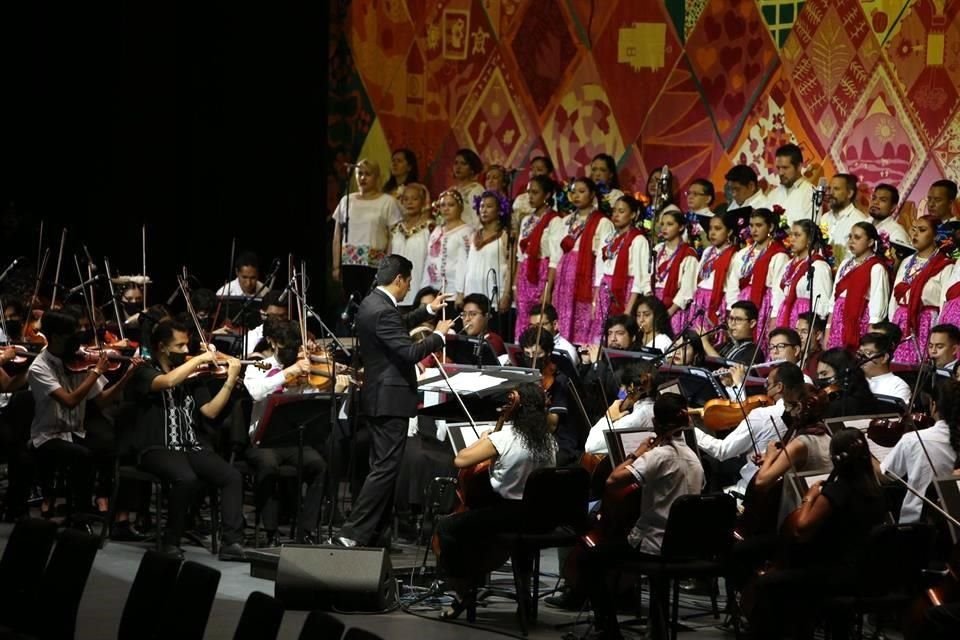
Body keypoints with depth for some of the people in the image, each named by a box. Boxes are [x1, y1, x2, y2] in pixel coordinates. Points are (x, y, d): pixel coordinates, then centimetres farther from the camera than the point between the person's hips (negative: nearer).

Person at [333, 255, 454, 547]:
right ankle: (352, 533, -14)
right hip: (391, 399, -11)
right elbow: (409, 352, -25)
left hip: (379, 397, 11)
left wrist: (428, 310, 31)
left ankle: (374, 534, 18)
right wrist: (438, 335, -10)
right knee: (385, 468, -10)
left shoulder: (371, 304, 10)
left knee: (383, 466, 15)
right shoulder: (383, 311, -21)